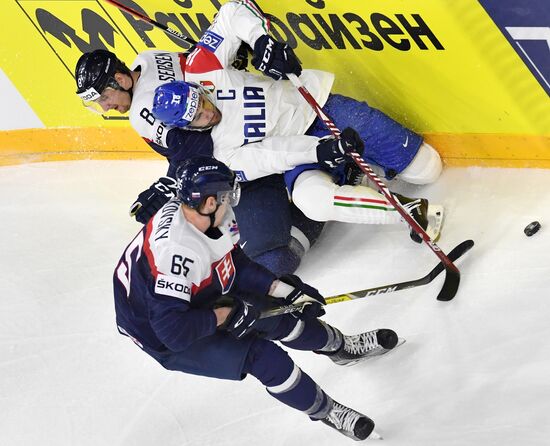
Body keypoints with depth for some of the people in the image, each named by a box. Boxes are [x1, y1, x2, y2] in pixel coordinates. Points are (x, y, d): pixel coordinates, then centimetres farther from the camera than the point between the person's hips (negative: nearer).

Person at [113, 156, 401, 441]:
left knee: (273, 315, 7)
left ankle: (340, 347, 33)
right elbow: (172, 329, -38)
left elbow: (235, 265, 2)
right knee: (261, 355, -18)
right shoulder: (175, 251, -39)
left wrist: (286, 291, -3)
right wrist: (226, 316, -26)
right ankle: (323, 410, 3)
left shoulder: (202, 215, -13)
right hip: (165, 340, -8)